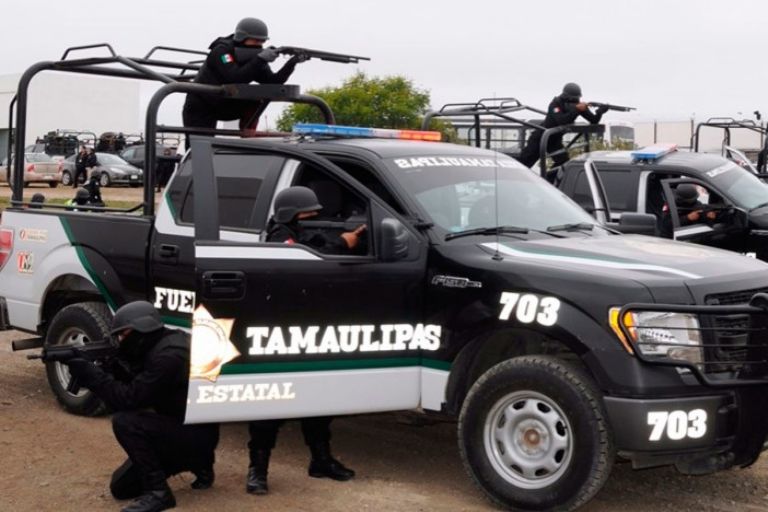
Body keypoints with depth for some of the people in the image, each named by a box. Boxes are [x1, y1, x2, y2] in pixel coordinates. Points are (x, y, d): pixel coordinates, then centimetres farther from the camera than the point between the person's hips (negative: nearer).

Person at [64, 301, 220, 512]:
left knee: (124, 422, -27)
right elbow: (128, 384, 10)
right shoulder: (155, 348, 7)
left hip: (195, 435, -10)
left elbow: (129, 399, -26)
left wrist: (90, 373, -20)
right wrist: (104, 367, -7)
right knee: (121, 487, 12)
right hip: (180, 429, 10)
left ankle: (157, 491, -16)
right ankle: (196, 463, 22)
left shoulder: (168, 356, -24)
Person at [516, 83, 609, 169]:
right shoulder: (555, 104, -28)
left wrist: (600, 110, -32)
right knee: (524, 161, -5)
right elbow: (561, 120, -45)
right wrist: (576, 110, -53)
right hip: (540, 136, -5)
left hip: (555, 139, 5)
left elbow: (594, 120, -12)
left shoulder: (579, 105, -13)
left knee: (563, 162, -11)